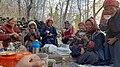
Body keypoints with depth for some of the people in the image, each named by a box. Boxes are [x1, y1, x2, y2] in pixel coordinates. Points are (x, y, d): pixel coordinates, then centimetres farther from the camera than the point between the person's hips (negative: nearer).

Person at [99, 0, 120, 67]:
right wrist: (103, 23, -31)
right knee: (109, 57, 3)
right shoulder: (105, 14, -14)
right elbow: (103, 29, -10)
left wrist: (115, 39, -12)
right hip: (110, 37, 4)